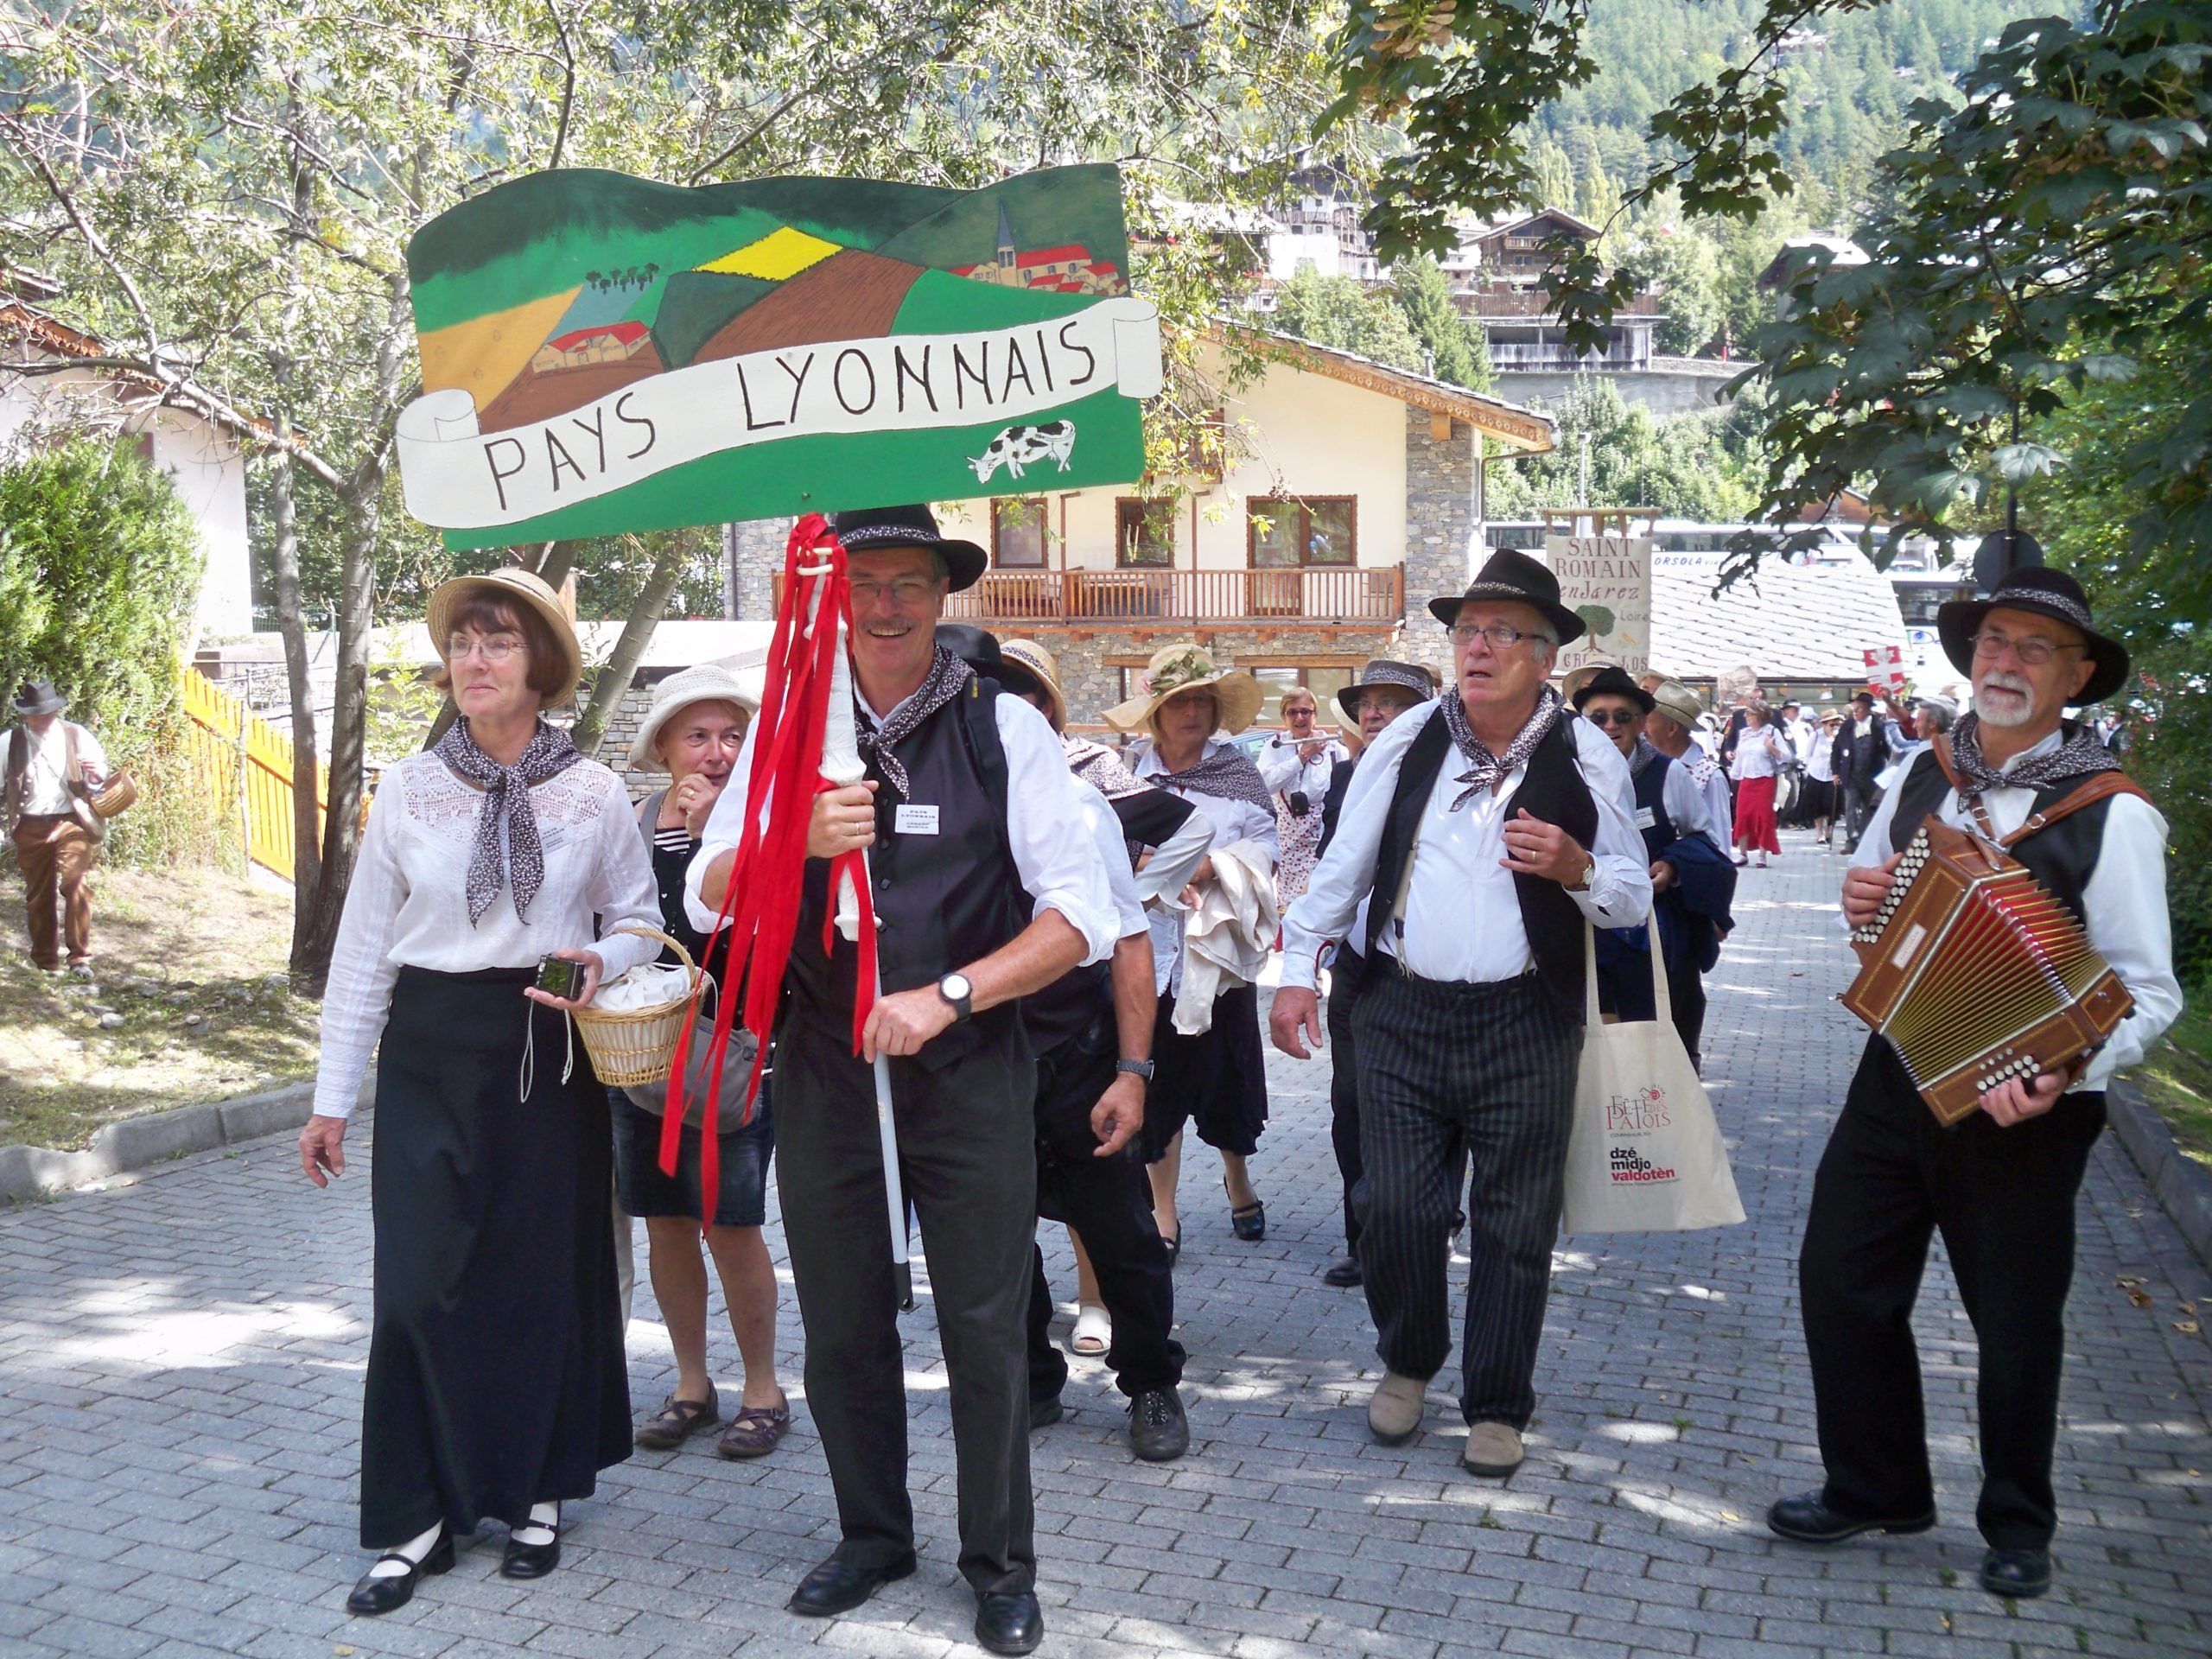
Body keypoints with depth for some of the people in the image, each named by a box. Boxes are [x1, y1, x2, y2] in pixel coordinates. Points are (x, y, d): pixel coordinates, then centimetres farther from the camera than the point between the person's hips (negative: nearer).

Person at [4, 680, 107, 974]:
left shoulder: (77, 736, 3)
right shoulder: (11, 741, 4)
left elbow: (102, 767, 13)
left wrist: (95, 774, -11)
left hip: (71, 823, -2)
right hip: (31, 827, 2)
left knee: (76, 885, -15)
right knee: (38, 895, 9)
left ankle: (79, 957, -9)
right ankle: (45, 961, 20)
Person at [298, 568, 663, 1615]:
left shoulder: (594, 793, -2)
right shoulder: (408, 789, 0)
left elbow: (639, 918, 9)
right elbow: (363, 947, 2)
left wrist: (603, 962, -15)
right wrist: (331, 1097, 3)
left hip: (546, 1054, 0)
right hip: (430, 1054, 0)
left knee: (545, 1279, 7)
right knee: (421, 1283, -2)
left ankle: (533, 1492, 24)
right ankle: (416, 1515, 11)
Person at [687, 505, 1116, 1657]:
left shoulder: (1005, 729, -4)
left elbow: (1082, 915, -9)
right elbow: (709, 896, -4)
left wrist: (946, 997, -19)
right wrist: (800, 837, -24)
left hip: (971, 1067, -2)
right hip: (823, 1069, 3)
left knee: (984, 1327, 5)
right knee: (840, 1326, 14)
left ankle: (999, 1564, 25)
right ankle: (872, 1536, 35)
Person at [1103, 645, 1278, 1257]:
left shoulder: (1238, 770, 6)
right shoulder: (1128, 769, 4)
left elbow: (1266, 844, -3)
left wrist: (1212, 865, -18)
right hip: (1150, 948, 0)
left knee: (1225, 1071, 9)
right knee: (1158, 1081, 4)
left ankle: (1237, 1179, 36)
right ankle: (1164, 1213, 15)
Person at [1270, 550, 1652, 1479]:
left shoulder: (1587, 759, 0)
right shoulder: (1409, 740, 3)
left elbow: (1633, 899, 5)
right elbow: (1343, 864, 9)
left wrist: (1576, 868, -16)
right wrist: (1298, 967, 4)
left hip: (1526, 1026, -1)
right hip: (1403, 1014, 1)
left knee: (1515, 1222, 5)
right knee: (1395, 1206, 2)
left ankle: (1496, 1408, 23)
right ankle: (1407, 1364, 30)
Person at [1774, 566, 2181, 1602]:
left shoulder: (2111, 814, -13)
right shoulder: (1923, 779, 4)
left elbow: (2146, 992, -13)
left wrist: (2067, 1070, -30)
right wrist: (1859, 902, -3)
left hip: (2019, 1112, -5)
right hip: (1897, 1078, 5)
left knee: (2017, 1321, 10)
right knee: (1839, 1276, 8)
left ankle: (2018, 1524, 34)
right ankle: (1874, 1488, 30)